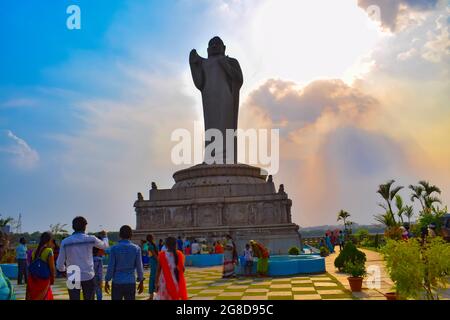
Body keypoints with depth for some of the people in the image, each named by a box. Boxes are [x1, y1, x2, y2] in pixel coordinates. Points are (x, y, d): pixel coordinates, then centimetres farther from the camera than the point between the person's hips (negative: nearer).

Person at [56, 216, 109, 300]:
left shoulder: (65, 242, -6)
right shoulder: (91, 239, -6)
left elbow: (60, 263, -1)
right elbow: (105, 245, 13)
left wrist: (63, 270, 22)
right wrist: (104, 237, 35)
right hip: (88, 277, 0)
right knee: (89, 298, 11)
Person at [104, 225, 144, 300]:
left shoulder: (114, 248, -6)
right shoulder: (136, 248, -3)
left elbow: (111, 267, -6)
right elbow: (139, 267, -1)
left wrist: (107, 281, 4)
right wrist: (141, 282, 9)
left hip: (117, 283, -1)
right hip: (130, 283, 1)